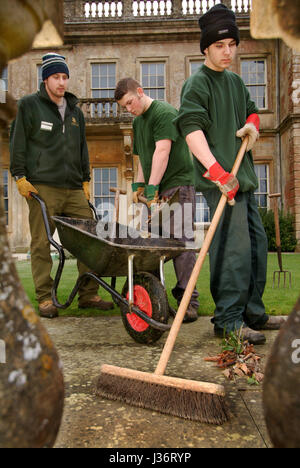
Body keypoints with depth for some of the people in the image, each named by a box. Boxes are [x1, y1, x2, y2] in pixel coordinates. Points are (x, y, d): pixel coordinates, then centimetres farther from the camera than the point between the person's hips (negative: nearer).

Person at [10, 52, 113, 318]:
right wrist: (20, 177, -4)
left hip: (74, 189, 5)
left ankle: (89, 295, 8)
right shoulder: (29, 105, 7)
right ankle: (45, 299, 5)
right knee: (41, 244, -4)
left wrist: (85, 180, 18)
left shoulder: (75, 111, 21)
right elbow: (18, 144, 4)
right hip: (42, 188, -4)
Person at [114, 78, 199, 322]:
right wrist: (139, 185, 13)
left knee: (180, 242, -11)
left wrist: (152, 187, -23)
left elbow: (162, 151, -18)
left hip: (178, 184, -8)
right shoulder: (137, 121, 20)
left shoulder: (164, 112, -7)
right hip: (156, 187, 8)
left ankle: (188, 301, -6)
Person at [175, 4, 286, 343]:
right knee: (234, 246, -13)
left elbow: (251, 110, 33)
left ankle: (253, 313, 24)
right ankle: (227, 319, -1)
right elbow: (192, 128, -19)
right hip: (219, 180, -9)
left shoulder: (235, 81, 20)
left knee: (256, 243, 12)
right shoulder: (197, 83, -6)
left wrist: (252, 124, 6)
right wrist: (217, 170, -31)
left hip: (242, 176, 9)